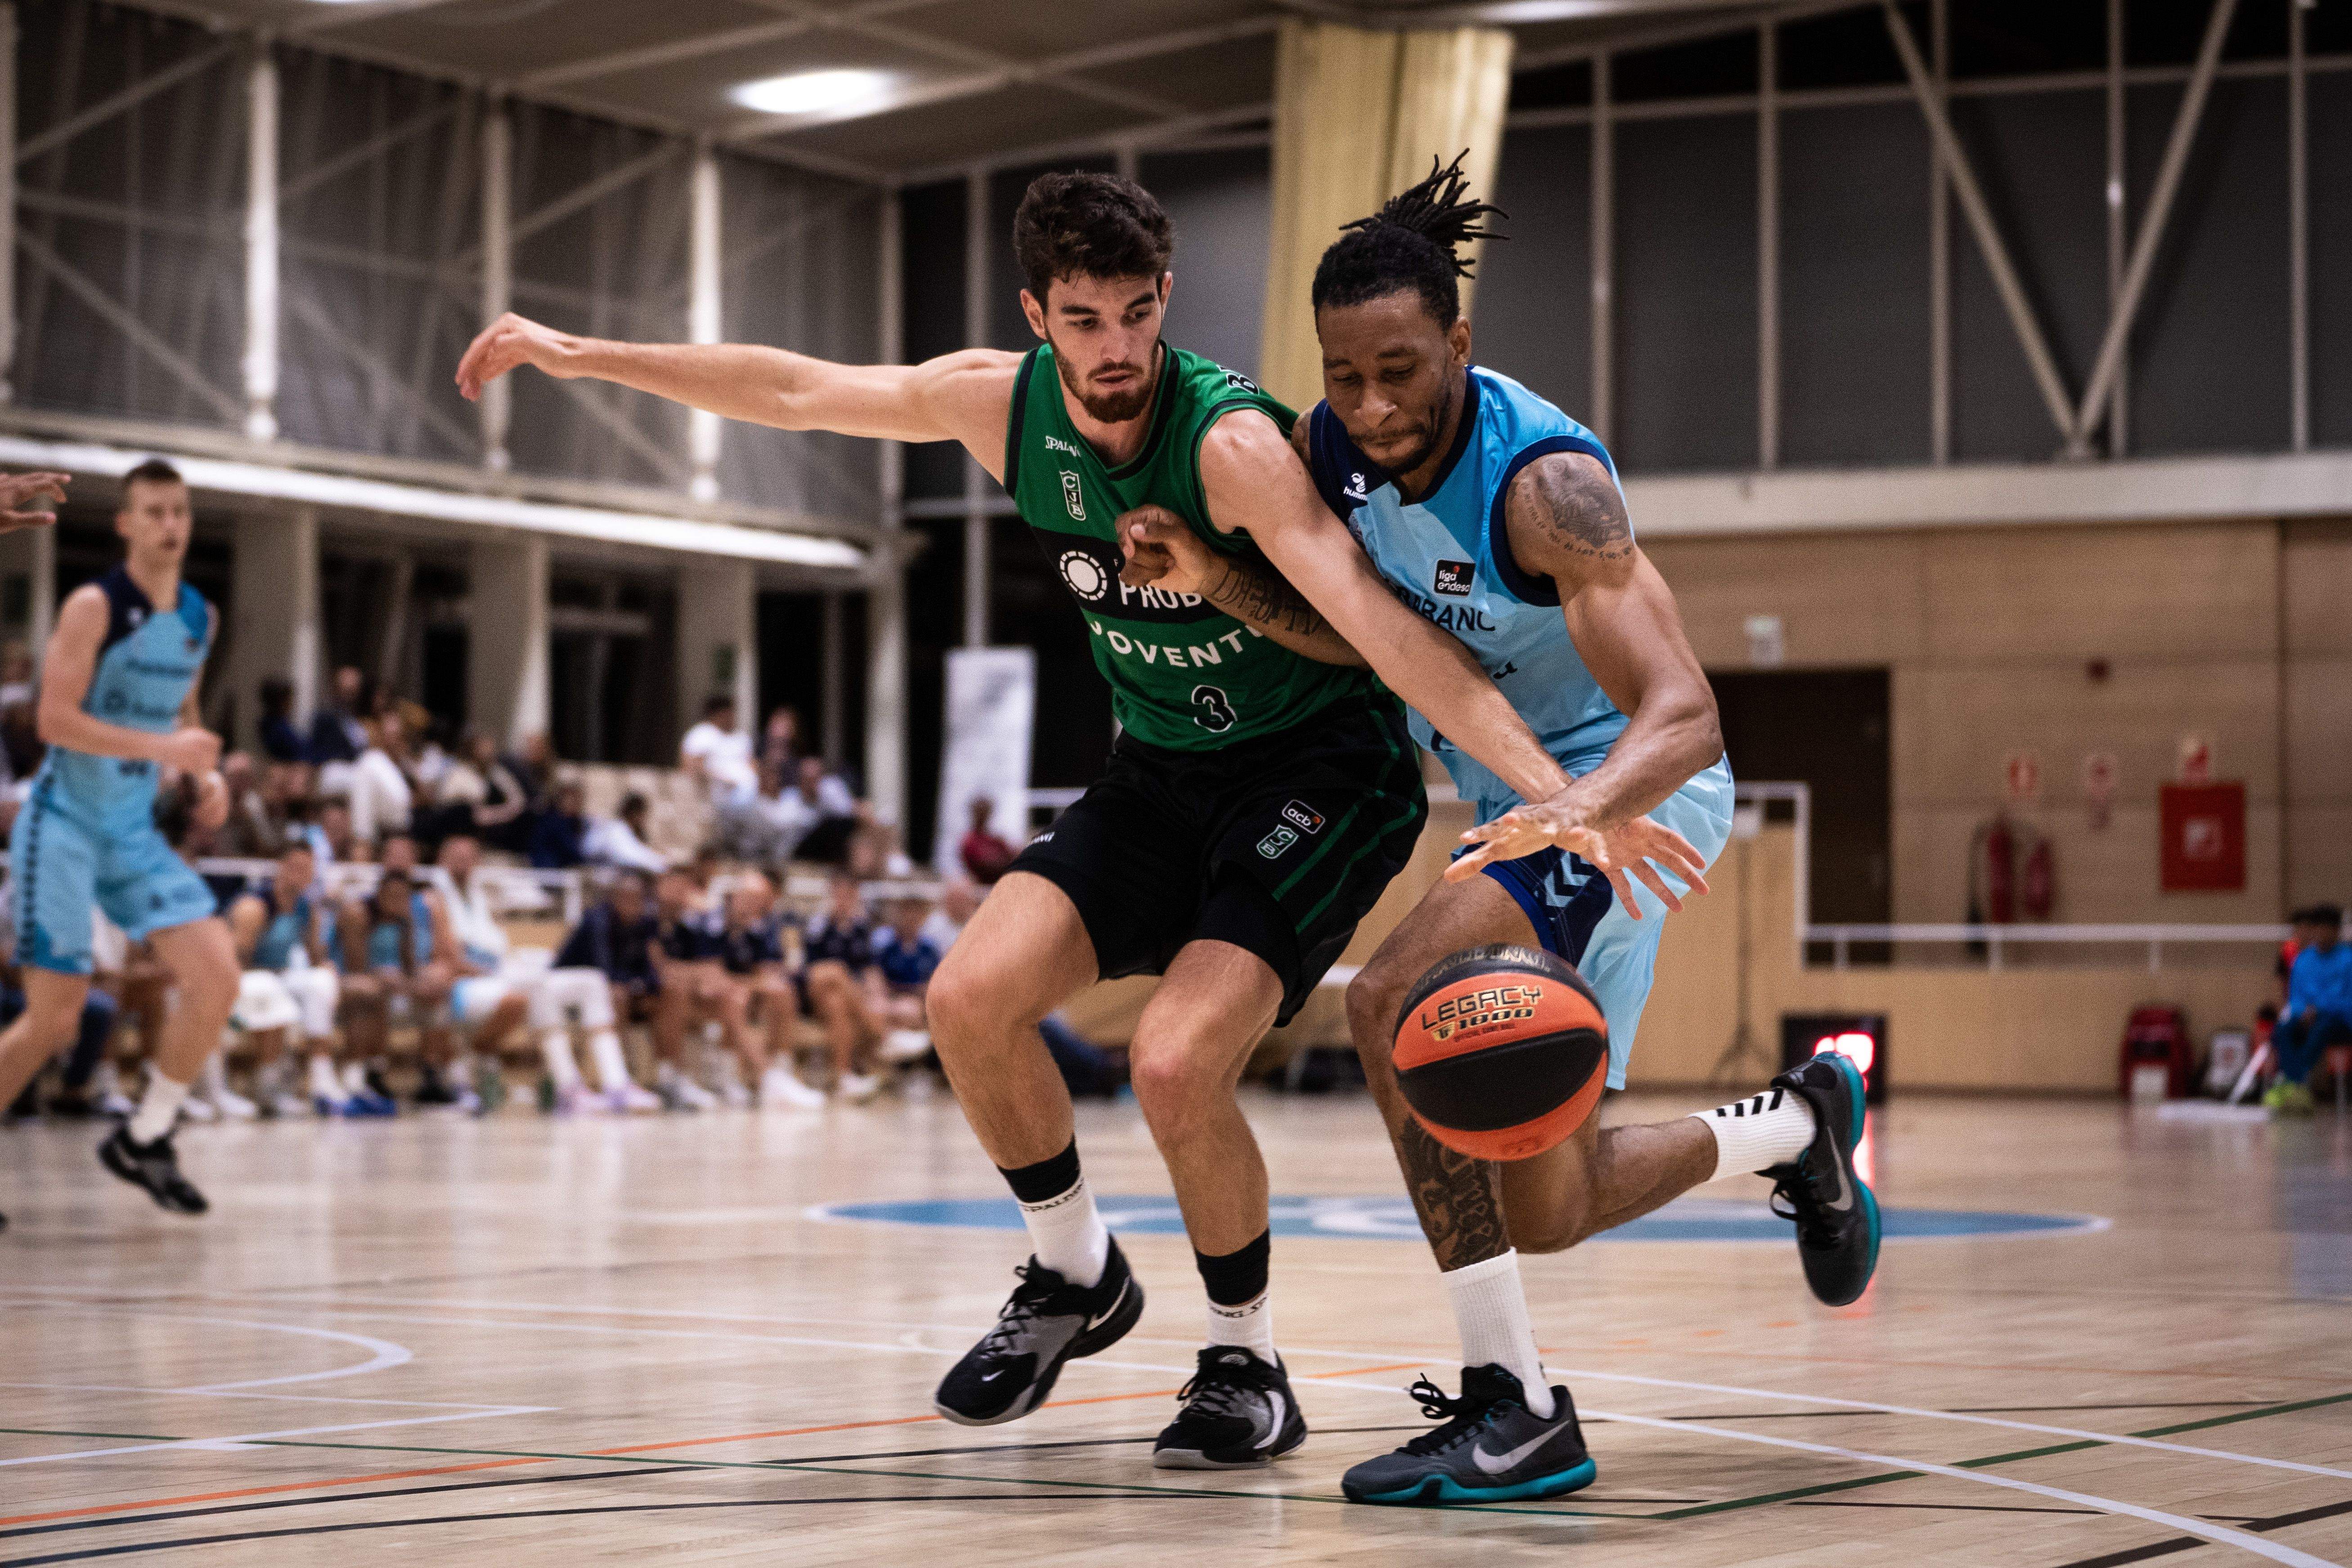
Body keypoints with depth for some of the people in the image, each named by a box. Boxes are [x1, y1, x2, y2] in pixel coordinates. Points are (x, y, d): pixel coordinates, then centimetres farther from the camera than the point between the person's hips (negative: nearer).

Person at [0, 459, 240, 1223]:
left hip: (134, 830, 6)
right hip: (65, 823, -6)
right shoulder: (94, 607, -14)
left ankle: (145, 1139, 6)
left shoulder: (199, 617, 7)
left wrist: (208, 773, 6)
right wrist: (164, 749, -26)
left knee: (217, 975, -9)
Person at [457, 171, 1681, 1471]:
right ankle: (1075, 1279, 15)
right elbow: (797, 390, 8)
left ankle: (1247, 1364, 3)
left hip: (1320, 769, -6)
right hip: (1161, 774, 6)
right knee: (971, 997, -10)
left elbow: (1381, 623, -37)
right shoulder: (1000, 403, -7)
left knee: (1176, 1063, -22)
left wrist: (1556, 790, -47)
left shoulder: (1232, 441, -27)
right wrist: (577, 354, 13)